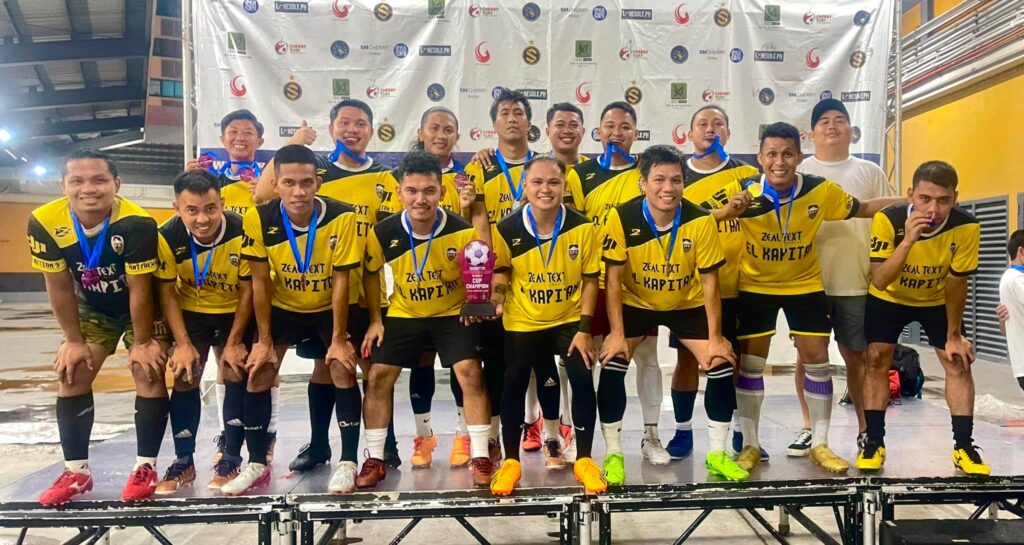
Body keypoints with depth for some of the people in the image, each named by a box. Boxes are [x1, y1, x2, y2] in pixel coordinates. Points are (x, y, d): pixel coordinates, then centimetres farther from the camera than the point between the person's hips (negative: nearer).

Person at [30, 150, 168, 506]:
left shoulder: (137, 222, -34)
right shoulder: (44, 223, -23)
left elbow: (139, 290, -26)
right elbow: (59, 289, -11)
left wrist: (142, 343, -17)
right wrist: (74, 341, -5)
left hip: (143, 307, -4)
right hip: (92, 308, 4)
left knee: (149, 373, -12)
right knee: (70, 375, 1)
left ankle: (145, 468, 2)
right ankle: (76, 471, 14)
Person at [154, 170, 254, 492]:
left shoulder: (243, 232, -30)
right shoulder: (167, 237, -25)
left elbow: (248, 291, -17)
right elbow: (167, 293, -12)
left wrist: (234, 341, -13)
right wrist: (183, 344, -15)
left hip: (235, 312, -1)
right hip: (191, 312, 2)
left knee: (236, 376, -6)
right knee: (184, 379, 0)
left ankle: (230, 462, 8)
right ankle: (183, 464, 15)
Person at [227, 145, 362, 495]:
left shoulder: (342, 217, -27)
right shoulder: (258, 219, -23)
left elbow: (341, 281, -19)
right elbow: (260, 282, -13)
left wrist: (338, 340, -17)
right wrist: (264, 341, -11)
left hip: (329, 307, -1)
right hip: (282, 307, 2)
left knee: (342, 370, -15)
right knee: (258, 374, -4)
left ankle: (347, 462, 0)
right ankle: (257, 464, 13)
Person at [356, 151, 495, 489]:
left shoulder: (462, 230, -23)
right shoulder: (383, 233, -17)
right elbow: (370, 273, 2)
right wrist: (375, 319, -1)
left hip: (453, 312, -2)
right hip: (403, 313, 2)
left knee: (470, 373, -14)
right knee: (378, 376, -2)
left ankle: (480, 457, 1)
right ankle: (374, 459, 15)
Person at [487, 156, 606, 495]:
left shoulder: (583, 228, -14)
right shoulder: (507, 229, -14)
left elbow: (590, 280, -6)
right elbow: (501, 273, 3)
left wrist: (584, 328, -10)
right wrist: (495, 297, -17)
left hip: (570, 319, 0)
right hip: (522, 322, 1)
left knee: (583, 382, -10)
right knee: (515, 387, 4)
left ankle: (584, 459, 10)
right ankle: (511, 461, 23)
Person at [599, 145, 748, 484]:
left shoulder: (701, 220, -23)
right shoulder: (622, 218, -25)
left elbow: (709, 282, -14)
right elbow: (613, 278, -17)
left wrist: (715, 338, -14)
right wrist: (617, 333, -19)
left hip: (687, 305, 1)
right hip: (635, 303, -1)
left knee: (721, 366, -9)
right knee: (612, 366, -16)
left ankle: (717, 454, 10)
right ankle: (612, 454, 1)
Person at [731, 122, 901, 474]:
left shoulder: (821, 190, -14)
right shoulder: (743, 192, -19)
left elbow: (861, 209, 2)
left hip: (805, 284, 1)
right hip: (755, 286, -1)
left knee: (817, 359, 1)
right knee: (750, 363, 1)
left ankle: (820, 444, 17)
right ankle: (750, 445, 14)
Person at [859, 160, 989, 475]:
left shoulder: (966, 227, -28)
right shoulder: (888, 219, -32)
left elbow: (956, 284, -15)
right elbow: (880, 282, -36)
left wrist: (954, 335, -6)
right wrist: (908, 240, -48)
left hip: (938, 300, 2)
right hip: (888, 298, -1)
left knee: (959, 362, -3)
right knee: (877, 359, -6)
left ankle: (964, 446, 10)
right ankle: (874, 443, 4)